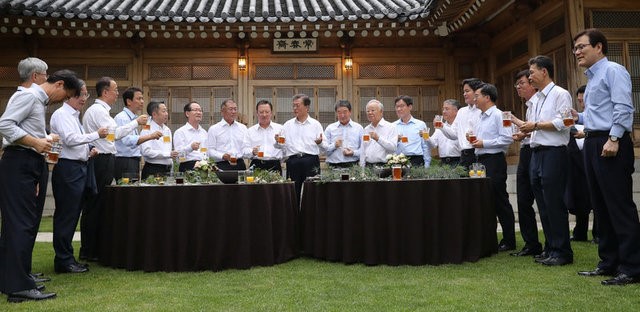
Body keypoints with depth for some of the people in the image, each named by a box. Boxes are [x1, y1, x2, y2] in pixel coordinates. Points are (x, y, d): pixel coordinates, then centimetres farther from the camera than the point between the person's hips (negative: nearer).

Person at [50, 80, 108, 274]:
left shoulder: (74, 116, 21)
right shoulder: (61, 114, -8)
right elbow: (70, 139, -20)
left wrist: (88, 151, 12)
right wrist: (97, 135, -17)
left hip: (78, 168, 10)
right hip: (67, 169, -10)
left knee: (72, 215, 12)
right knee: (66, 215, -5)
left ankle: (66, 258, 20)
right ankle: (63, 261, 2)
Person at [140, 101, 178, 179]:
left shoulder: (167, 130, 16)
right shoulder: (147, 130, -7)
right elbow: (146, 151, -19)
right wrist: (168, 154, -19)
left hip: (167, 170, 6)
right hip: (153, 170, -6)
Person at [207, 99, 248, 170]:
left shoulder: (243, 128, 16)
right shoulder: (214, 129, 5)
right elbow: (210, 150, 0)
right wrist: (222, 156, -16)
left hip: (240, 165, 3)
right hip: (222, 165, -3)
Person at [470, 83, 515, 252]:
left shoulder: (498, 115, -8)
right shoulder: (481, 118, 18)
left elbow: (507, 139, -18)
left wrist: (484, 143, -17)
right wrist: (473, 140, 7)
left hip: (494, 161, -9)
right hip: (481, 161, 9)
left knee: (500, 201, -4)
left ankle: (509, 241, 5)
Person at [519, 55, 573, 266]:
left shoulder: (560, 94, -5)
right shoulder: (536, 99, 20)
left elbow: (562, 123, -16)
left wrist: (535, 125, -10)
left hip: (554, 153, -9)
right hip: (536, 153, 9)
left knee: (554, 203, -6)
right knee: (543, 204, 11)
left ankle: (562, 251, 3)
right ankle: (550, 248, 19)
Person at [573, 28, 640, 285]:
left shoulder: (613, 71, -5)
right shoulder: (592, 78, 21)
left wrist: (614, 139, -23)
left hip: (610, 143, -9)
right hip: (593, 143, 10)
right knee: (601, 206, 10)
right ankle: (609, 263, 18)